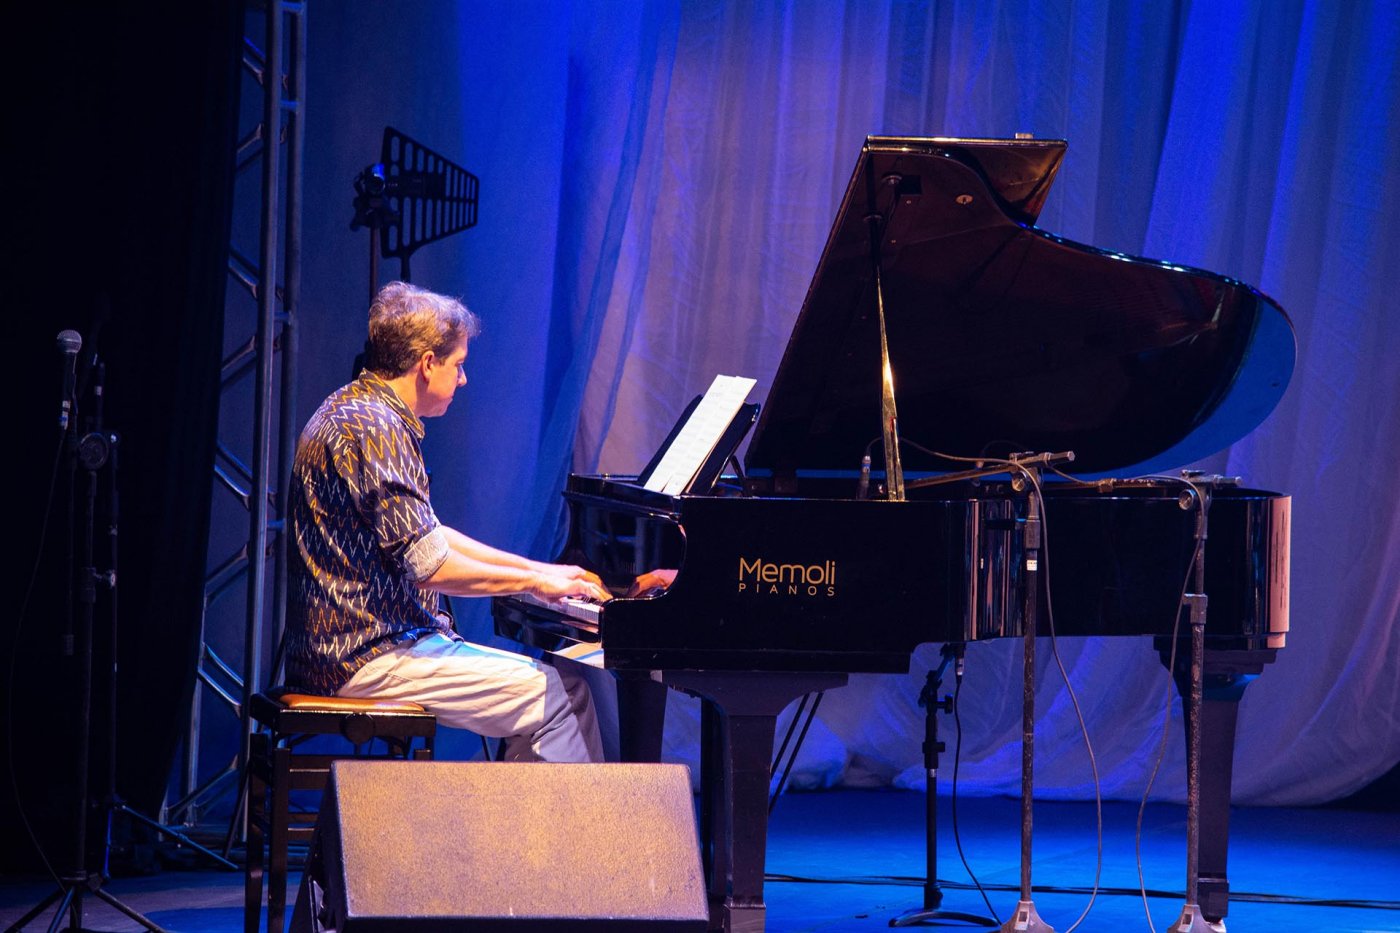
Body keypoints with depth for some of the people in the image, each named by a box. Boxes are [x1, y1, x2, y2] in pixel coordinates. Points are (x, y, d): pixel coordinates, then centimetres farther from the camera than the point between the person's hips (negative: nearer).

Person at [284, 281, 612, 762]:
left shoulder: (356, 411, 17)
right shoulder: (374, 430, -17)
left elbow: (425, 535, 25)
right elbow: (428, 568, -21)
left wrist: (541, 569, 21)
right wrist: (534, 582, -7)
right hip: (367, 658, -10)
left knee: (565, 683, 7)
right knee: (554, 697, -15)